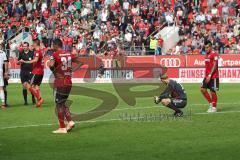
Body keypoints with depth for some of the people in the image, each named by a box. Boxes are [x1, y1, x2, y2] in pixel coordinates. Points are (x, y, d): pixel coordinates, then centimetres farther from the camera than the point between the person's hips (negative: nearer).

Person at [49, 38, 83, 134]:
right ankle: (70, 121, 8)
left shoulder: (55, 55, -11)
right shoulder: (69, 54, 9)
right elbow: (79, 63, 16)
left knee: (59, 105, 3)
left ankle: (62, 128, 4)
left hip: (59, 83, -6)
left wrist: (55, 73, -12)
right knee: (63, 103, 21)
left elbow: (51, 65, -29)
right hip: (69, 82, 6)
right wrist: (72, 71, 10)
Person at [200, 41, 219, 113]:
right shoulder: (207, 55, 15)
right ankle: (210, 103, 13)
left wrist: (210, 75, -21)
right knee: (203, 89, 1)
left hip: (213, 76, -8)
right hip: (207, 76, 8)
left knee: (213, 91, -2)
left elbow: (215, 65, -17)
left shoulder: (214, 54, -11)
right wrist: (206, 75, 17)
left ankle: (214, 107, 11)